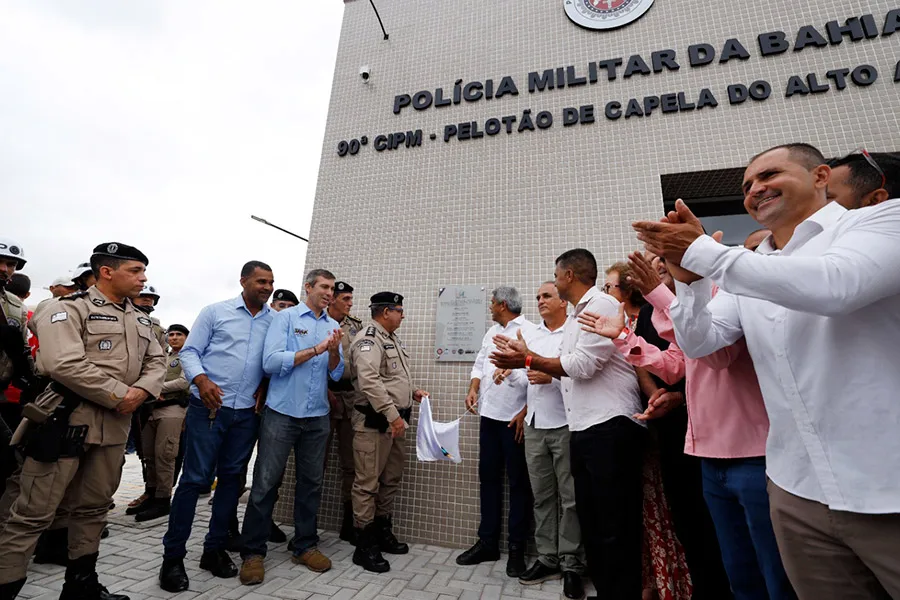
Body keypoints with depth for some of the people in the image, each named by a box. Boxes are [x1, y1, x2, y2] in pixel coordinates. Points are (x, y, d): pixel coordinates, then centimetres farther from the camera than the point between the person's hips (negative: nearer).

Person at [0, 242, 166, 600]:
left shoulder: (140, 320, 14)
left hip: (115, 425, 7)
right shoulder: (69, 309, -7)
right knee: (34, 513, -1)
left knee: (95, 506, 16)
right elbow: (65, 364, -20)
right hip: (67, 420, -7)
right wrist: (121, 395, -17)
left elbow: (157, 361, 12)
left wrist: (142, 390, -8)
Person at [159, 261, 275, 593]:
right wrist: (201, 380, -17)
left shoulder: (276, 321, 4)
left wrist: (268, 384, -7)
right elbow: (189, 351, -2)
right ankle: (172, 556, 20)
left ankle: (214, 549, 28)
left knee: (230, 478, 12)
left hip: (247, 412, 3)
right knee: (194, 479, 1)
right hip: (208, 407, -3)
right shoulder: (215, 311, 0)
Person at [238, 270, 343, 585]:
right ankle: (253, 552, 21)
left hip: (317, 416, 4)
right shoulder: (285, 317, -3)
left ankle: (305, 546, 27)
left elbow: (336, 374, 4)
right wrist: (315, 350, -16)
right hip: (282, 412, -4)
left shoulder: (333, 326, 9)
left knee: (311, 483, 12)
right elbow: (271, 362, -15)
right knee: (265, 483, 4)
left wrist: (334, 351, -16)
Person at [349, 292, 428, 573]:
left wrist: (412, 392, 12)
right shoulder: (368, 339, -15)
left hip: (396, 420, 10)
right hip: (374, 422, -10)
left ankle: (383, 532, 34)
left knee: (391, 480, 18)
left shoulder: (393, 339, 17)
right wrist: (392, 415, -27)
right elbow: (370, 381, -26)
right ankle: (364, 546, 15)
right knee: (368, 483, 1)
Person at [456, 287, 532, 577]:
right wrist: (473, 389, 0)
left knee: (518, 482, 8)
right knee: (488, 477, 14)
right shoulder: (492, 332, 14)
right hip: (489, 414, 7)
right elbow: (480, 363, 16)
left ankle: (517, 548, 23)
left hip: (515, 418, -7)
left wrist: (525, 412, -17)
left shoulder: (530, 331, -11)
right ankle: (487, 542, 29)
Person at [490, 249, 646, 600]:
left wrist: (527, 360, -10)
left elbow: (583, 365, -18)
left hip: (610, 428, -10)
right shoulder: (577, 316, 19)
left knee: (615, 529, 2)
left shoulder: (602, 305, -11)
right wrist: (526, 355, 13)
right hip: (583, 429, 10)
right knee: (591, 524, 18)